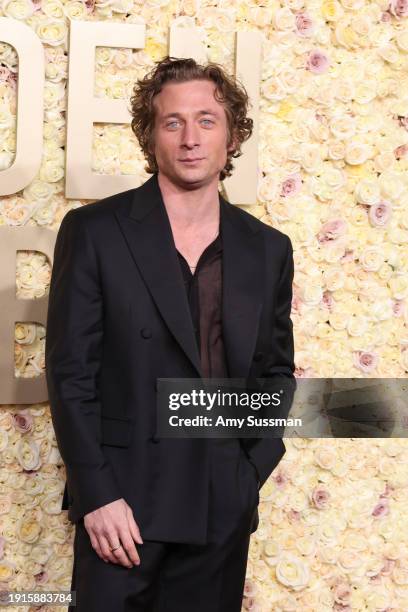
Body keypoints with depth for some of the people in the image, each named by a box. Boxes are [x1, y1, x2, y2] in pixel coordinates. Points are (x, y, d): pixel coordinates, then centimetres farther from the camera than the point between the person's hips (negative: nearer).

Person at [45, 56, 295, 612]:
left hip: (223, 510, 3)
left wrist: (252, 472, 3)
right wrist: (98, 497, -11)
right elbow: (71, 373, -6)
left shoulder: (267, 249, 7)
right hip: (122, 506, -3)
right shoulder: (94, 232, -4)